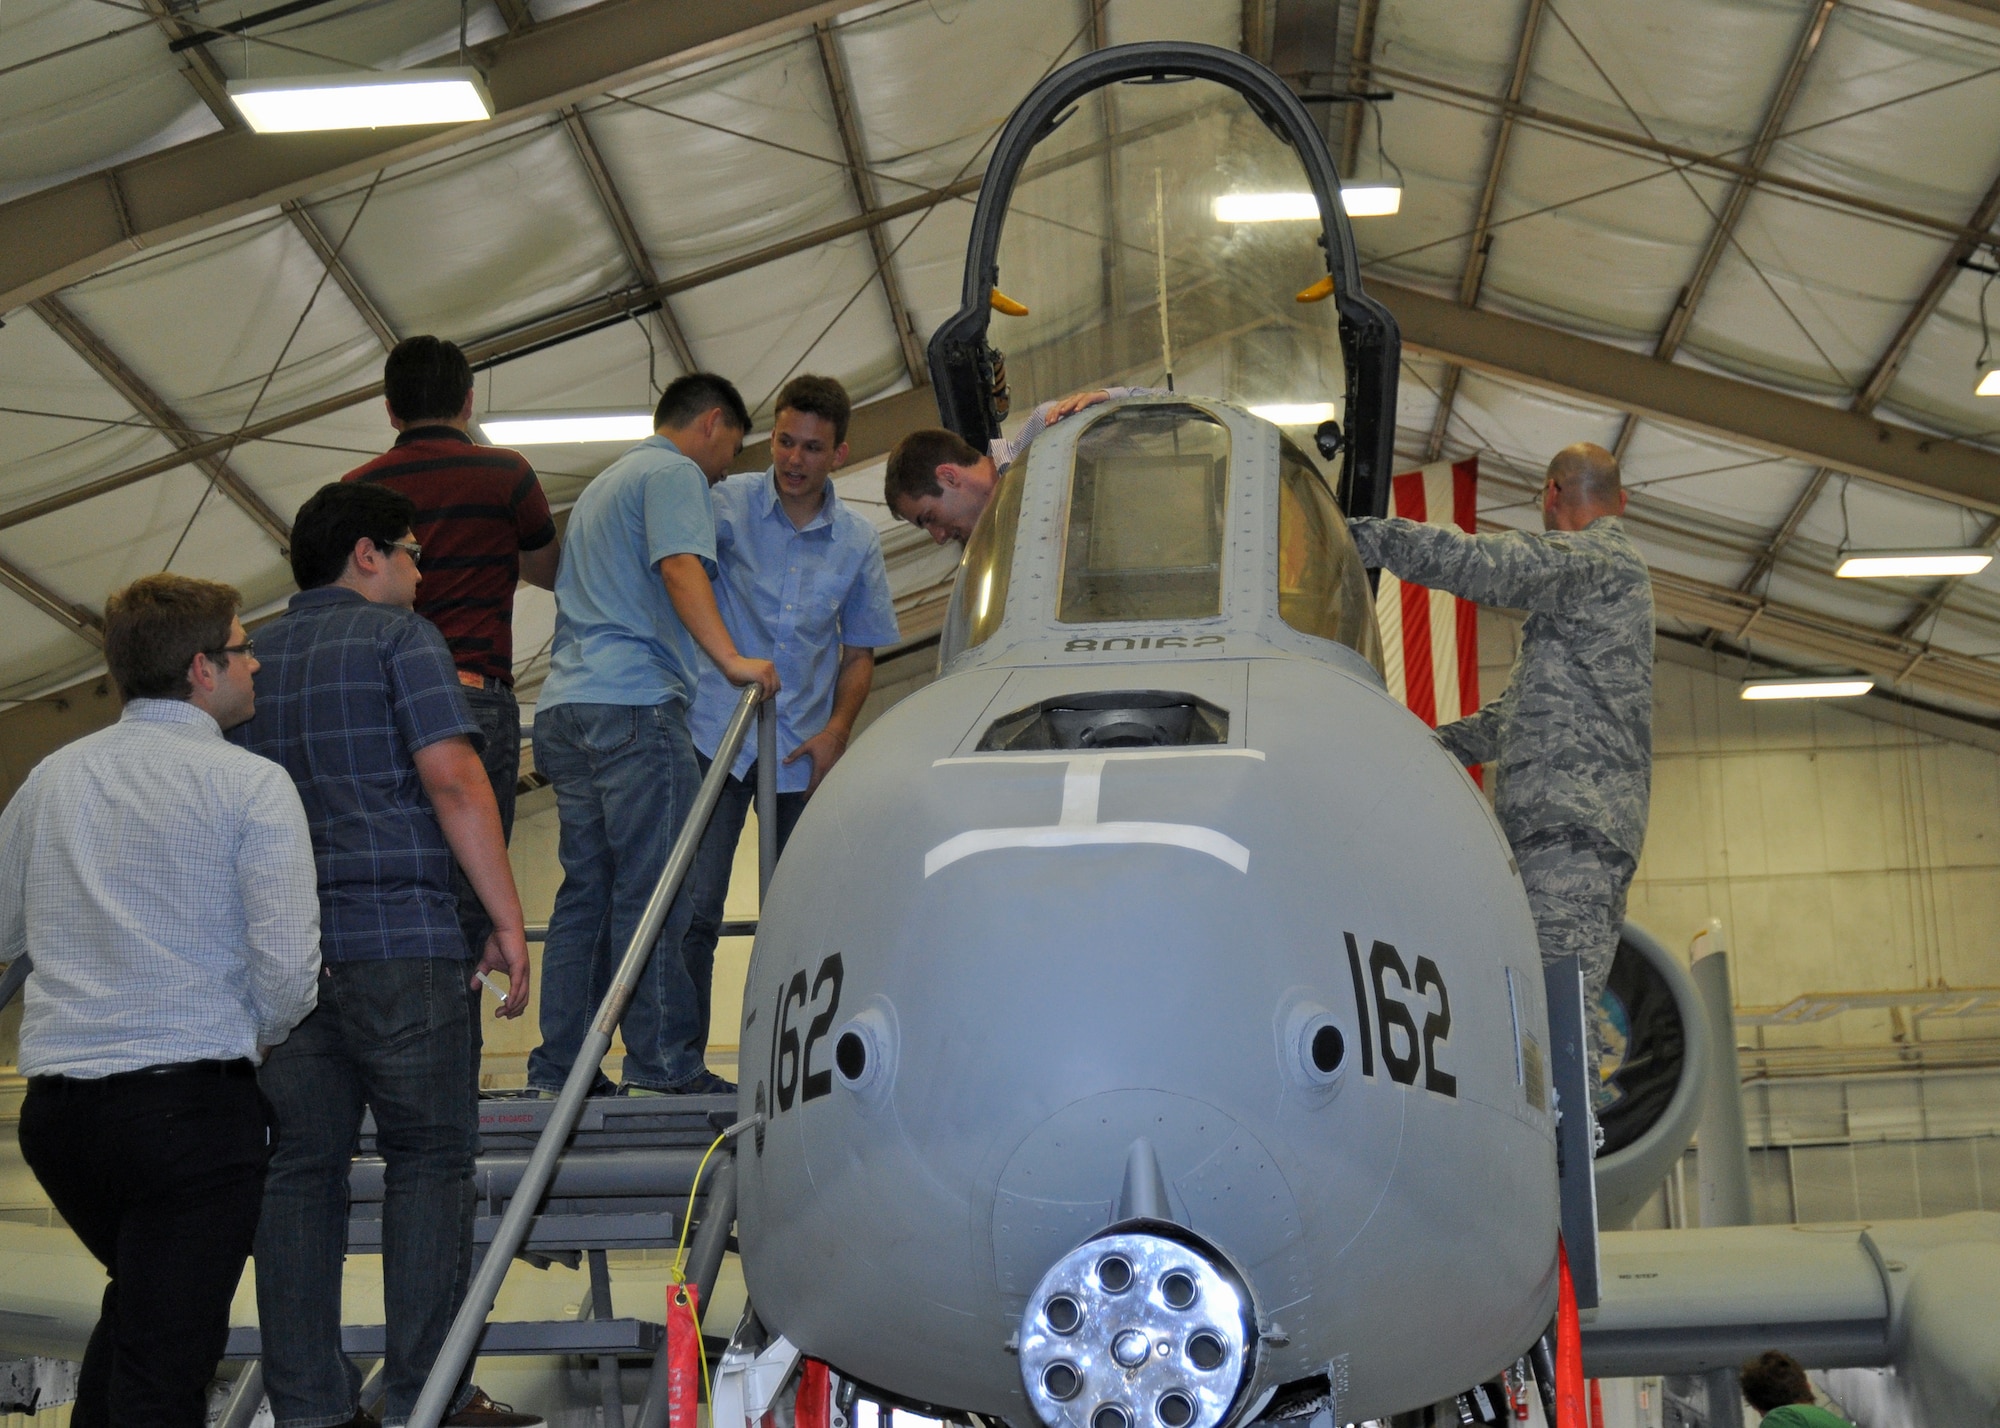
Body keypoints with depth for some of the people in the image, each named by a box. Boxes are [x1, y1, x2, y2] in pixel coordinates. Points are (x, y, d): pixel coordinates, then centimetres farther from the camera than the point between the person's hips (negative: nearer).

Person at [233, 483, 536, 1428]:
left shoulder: (250, 659, 17)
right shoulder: (398, 636, 0)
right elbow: (453, 780, -11)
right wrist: (507, 921, -8)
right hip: (397, 941, -5)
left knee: (301, 1171, 8)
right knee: (428, 1160, 2)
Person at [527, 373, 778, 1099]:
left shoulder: (601, 486, 32)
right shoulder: (674, 474, 2)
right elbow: (680, 568, -16)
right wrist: (732, 658, -26)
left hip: (564, 704, 9)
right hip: (633, 700, -9)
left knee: (586, 888, 7)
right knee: (652, 890, -10)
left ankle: (558, 1065, 5)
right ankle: (662, 1060, -11)